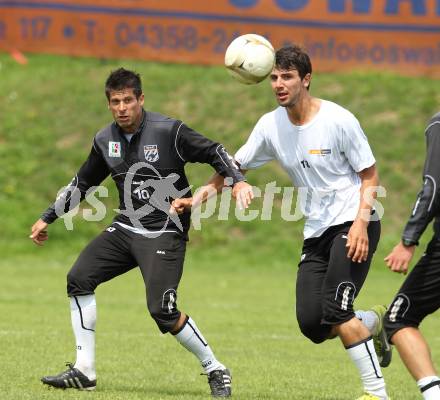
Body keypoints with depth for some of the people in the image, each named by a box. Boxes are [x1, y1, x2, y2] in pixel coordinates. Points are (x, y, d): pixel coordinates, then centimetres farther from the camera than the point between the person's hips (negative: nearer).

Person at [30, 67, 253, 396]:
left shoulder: (168, 131, -12)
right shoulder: (105, 141, 6)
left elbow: (213, 151, -9)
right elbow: (83, 183, 20)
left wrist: (237, 180, -26)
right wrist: (48, 218, 23)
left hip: (165, 232, -6)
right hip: (125, 229, 6)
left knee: (162, 310, -19)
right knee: (79, 279, -8)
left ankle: (215, 370, 1)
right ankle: (84, 372, -2)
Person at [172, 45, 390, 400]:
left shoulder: (338, 120, -13)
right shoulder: (271, 125, 2)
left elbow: (370, 176, -7)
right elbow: (236, 167, 15)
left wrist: (360, 223, -20)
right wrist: (197, 198, 5)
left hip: (354, 225, -6)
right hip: (316, 232, 6)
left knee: (335, 311, -22)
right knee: (312, 323, -7)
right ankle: (374, 323, 23)